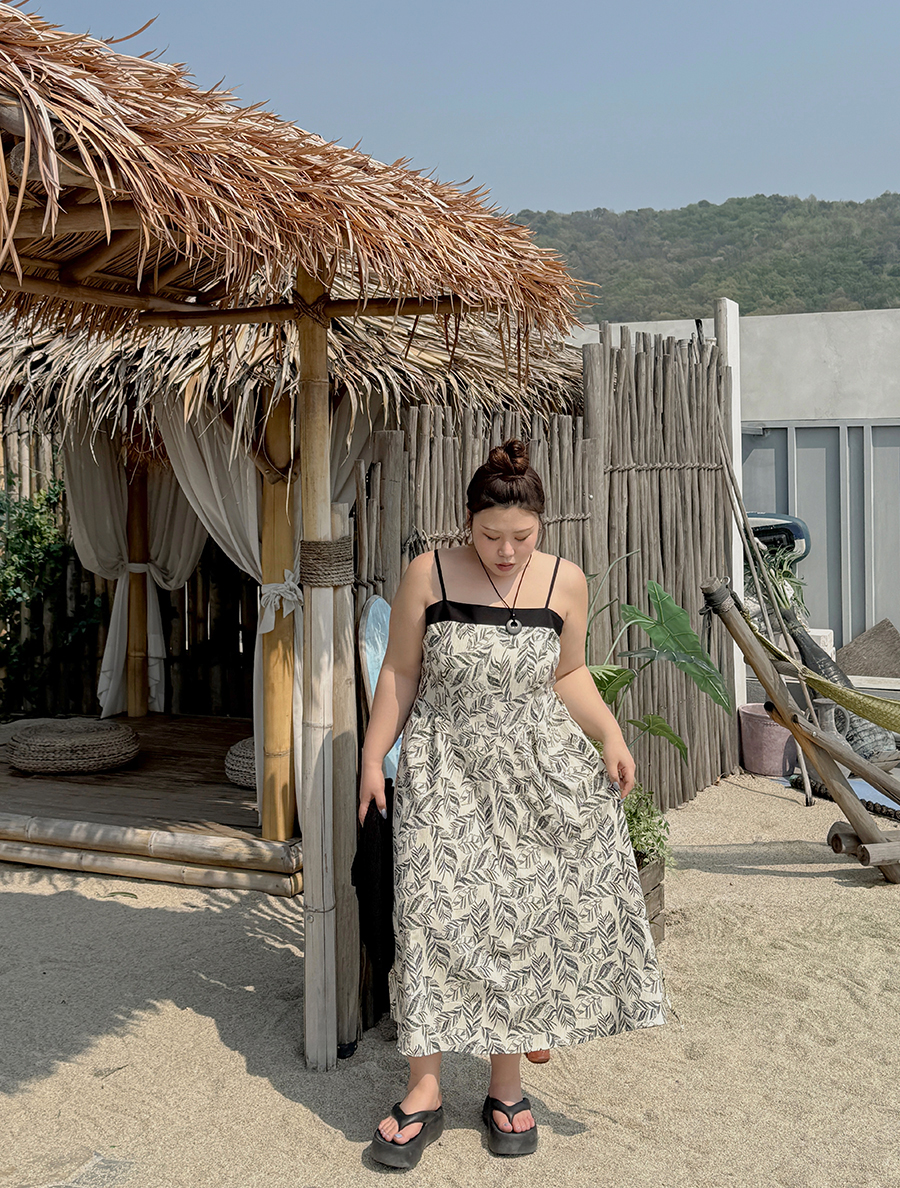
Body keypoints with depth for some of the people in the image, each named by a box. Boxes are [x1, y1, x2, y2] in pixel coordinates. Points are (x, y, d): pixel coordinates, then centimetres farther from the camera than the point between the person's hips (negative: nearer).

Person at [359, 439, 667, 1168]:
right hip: (446, 771, -1)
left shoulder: (566, 582, -2)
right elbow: (400, 673, 1)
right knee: (434, 915, -7)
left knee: (524, 917, 4)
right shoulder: (429, 574, -7)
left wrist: (611, 737, -2)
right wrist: (373, 756, -2)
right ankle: (426, 1091, 6)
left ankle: (507, 1086, 20)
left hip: (537, 772, 2)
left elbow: (569, 675, 11)